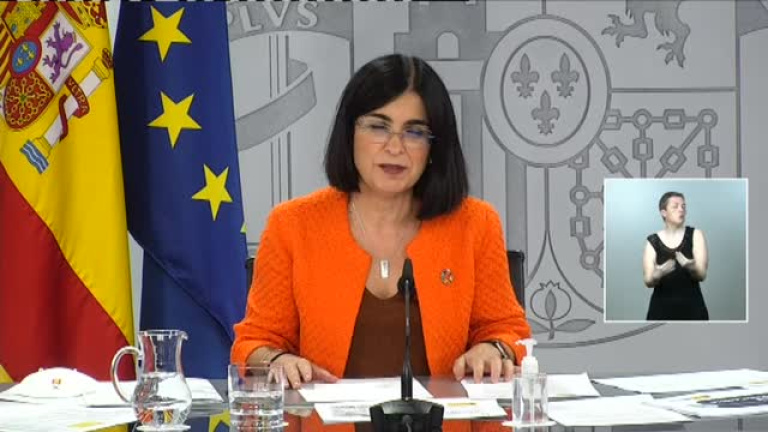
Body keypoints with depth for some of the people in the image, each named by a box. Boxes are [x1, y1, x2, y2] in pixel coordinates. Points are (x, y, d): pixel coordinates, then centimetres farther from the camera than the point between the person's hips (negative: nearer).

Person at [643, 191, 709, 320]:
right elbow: (648, 281, -4)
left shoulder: (695, 235, 2)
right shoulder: (653, 242, 3)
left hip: (692, 309, 0)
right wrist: (659, 273, -28)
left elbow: (702, 274, -7)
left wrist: (690, 266, -30)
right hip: (662, 310, 0)